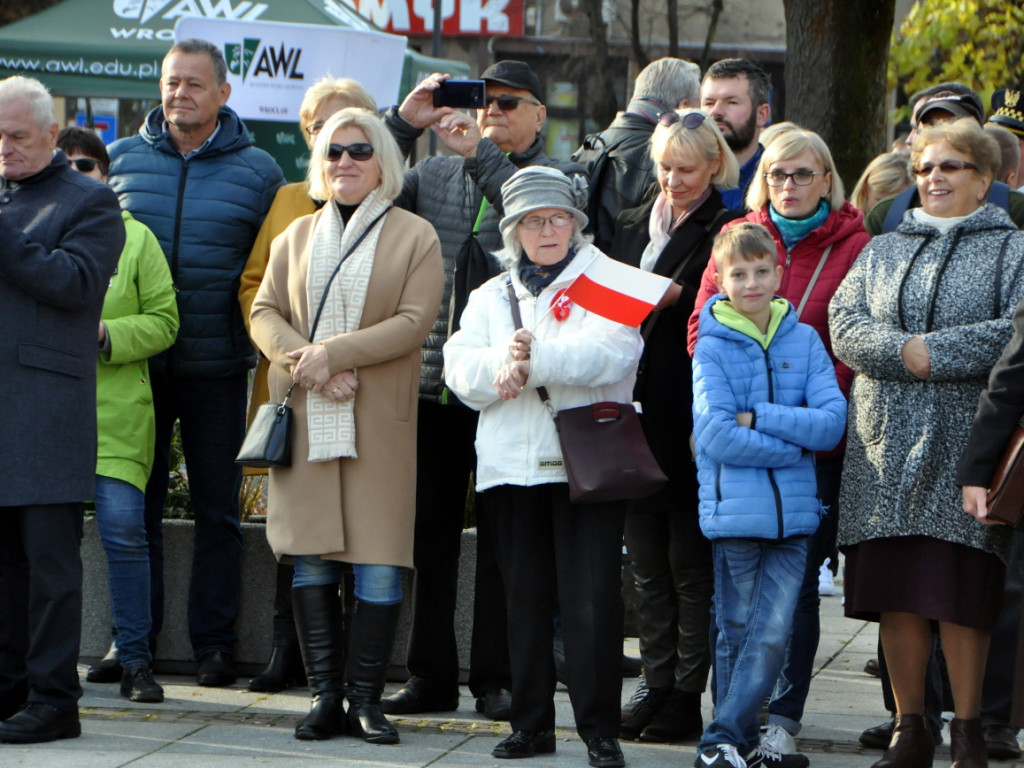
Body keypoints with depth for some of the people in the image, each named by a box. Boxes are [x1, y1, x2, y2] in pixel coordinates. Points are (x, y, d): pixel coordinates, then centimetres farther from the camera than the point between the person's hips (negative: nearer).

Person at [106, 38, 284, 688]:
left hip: (217, 367, -1)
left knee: (218, 510, 4)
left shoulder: (257, 171, 2)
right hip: (136, 361, 2)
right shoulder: (124, 160, 6)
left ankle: (215, 645, 11)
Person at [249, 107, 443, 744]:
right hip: (305, 419, 3)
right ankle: (326, 697, 6)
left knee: (380, 562, -5)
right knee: (310, 560, 1)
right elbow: (264, 312, 9)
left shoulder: (414, 237, 4)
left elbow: (414, 321, -7)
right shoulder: (296, 237, 16)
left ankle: (366, 698, 2)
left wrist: (335, 352, -15)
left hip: (379, 422, -3)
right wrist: (305, 364, -10)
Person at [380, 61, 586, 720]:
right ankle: (431, 676, 13)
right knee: (430, 534, 6)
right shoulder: (434, 174, 17)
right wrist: (404, 122, 0)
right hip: (433, 384, 4)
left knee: (504, 538, 0)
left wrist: (482, 154, -18)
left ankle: (497, 678, 8)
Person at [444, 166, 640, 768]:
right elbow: (461, 372, 8)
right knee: (526, 596, 7)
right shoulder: (491, 297, 20)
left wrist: (531, 359, -14)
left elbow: (608, 355, -13)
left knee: (592, 599, -9)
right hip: (512, 464, 4)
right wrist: (501, 362, -13)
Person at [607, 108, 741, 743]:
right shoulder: (631, 226, 17)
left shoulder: (727, 231, -2)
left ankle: (688, 694, 4)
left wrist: (670, 299, -21)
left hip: (693, 416, -6)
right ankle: (657, 685, 15)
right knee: (647, 559, 9)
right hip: (637, 411, 6)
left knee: (691, 560, -1)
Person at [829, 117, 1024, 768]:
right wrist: (903, 351, -12)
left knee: (960, 590, -6)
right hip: (887, 445, 4)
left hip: (966, 442, -4)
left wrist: (934, 352, -14)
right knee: (894, 590, 2)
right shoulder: (882, 253, 19)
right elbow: (845, 325, 5)